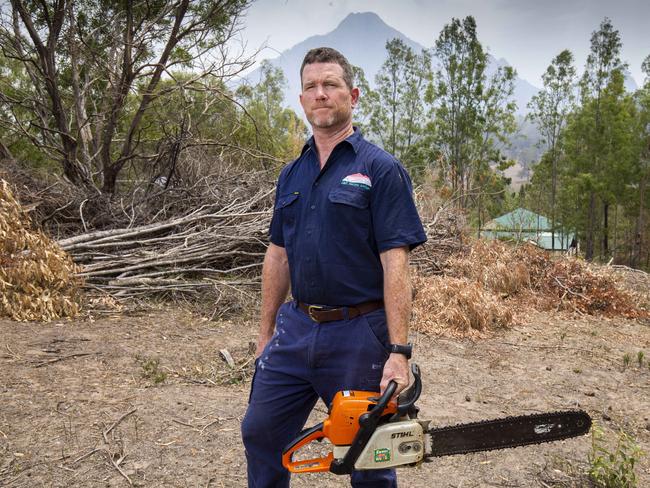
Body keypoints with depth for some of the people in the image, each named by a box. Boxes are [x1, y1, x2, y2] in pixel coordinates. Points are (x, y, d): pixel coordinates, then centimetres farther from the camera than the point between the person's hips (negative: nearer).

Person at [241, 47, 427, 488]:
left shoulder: (381, 169, -9)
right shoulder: (291, 175, 10)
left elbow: (395, 263, -16)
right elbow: (278, 255, 14)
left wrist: (399, 352, -22)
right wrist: (266, 334, 15)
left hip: (359, 335, -5)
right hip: (295, 328, 6)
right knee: (260, 434, 15)